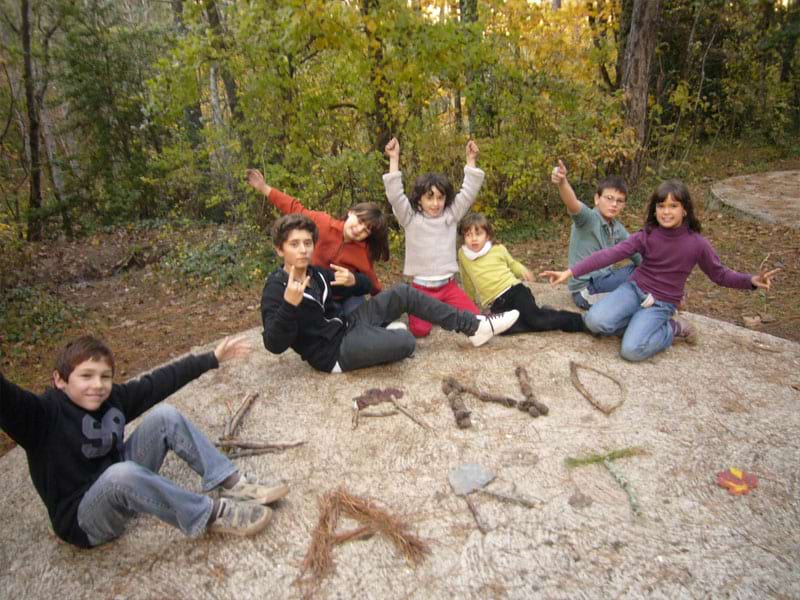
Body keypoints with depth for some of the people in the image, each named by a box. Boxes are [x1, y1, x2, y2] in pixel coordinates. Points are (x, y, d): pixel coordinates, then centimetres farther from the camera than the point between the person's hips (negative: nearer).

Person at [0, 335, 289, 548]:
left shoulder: (113, 398, -3)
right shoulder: (43, 413, -20)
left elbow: (161, 381, 5)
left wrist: (212, 358, 10)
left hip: (122, 486, 6)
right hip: (82, 519, -6)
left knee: (165, 416, -9)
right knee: (122, 473, -40)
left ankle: (230, 483, -13)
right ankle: (211, 514, -25)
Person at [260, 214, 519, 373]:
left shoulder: (315, 273, 9)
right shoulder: (276, 289, -15)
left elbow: (366, 285, 16)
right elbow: (274, 344, -26)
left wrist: (353, 280, -9)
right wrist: (289, 304, -41)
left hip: (348, 325, 9)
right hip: (335, 351, -9)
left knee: (403, 293, 1)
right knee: (406, 342, -29)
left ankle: (474, 326, 3)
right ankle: (383, 337, 9)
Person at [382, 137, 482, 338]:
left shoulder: (451, 215, 6)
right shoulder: (410, 218, -1)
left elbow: (470, 192, 0)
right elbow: (394, 194, -14)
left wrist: (471, 159, -9)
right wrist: (394, 159, -20)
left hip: (448, 285, 2)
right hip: (421, 287, -2)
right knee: (419, 329, -19)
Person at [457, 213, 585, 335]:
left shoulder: (498, 249, 3)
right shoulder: (463, 254, 5)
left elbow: (511, 263, 22)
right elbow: (467, 280, 20)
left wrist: (521, 269, 1)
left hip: (514, 290, -1)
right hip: (497, 304, 1)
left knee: (534, 316, -27)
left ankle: (580, 321, -16)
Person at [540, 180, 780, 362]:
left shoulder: (697, 243, -7)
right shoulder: (646, 235, -7)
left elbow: (719, 274, 5)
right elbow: (610, 255, -16)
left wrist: (752, 280, -16)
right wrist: (570, 272, -25)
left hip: (661, 304, -2)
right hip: (634, 290, 2)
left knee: (632, 350, -25)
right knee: (595, 321, -26)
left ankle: (672, 329, 4)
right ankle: (643, 325, 1)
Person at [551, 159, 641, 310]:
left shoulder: (617, 227, 8)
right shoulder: (588, 218, -16)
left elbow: (634, 251, 15)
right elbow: (573, 205, -38)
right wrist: (562, 182, -57)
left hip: (603, 279, 8)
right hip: (586, 288, -8)